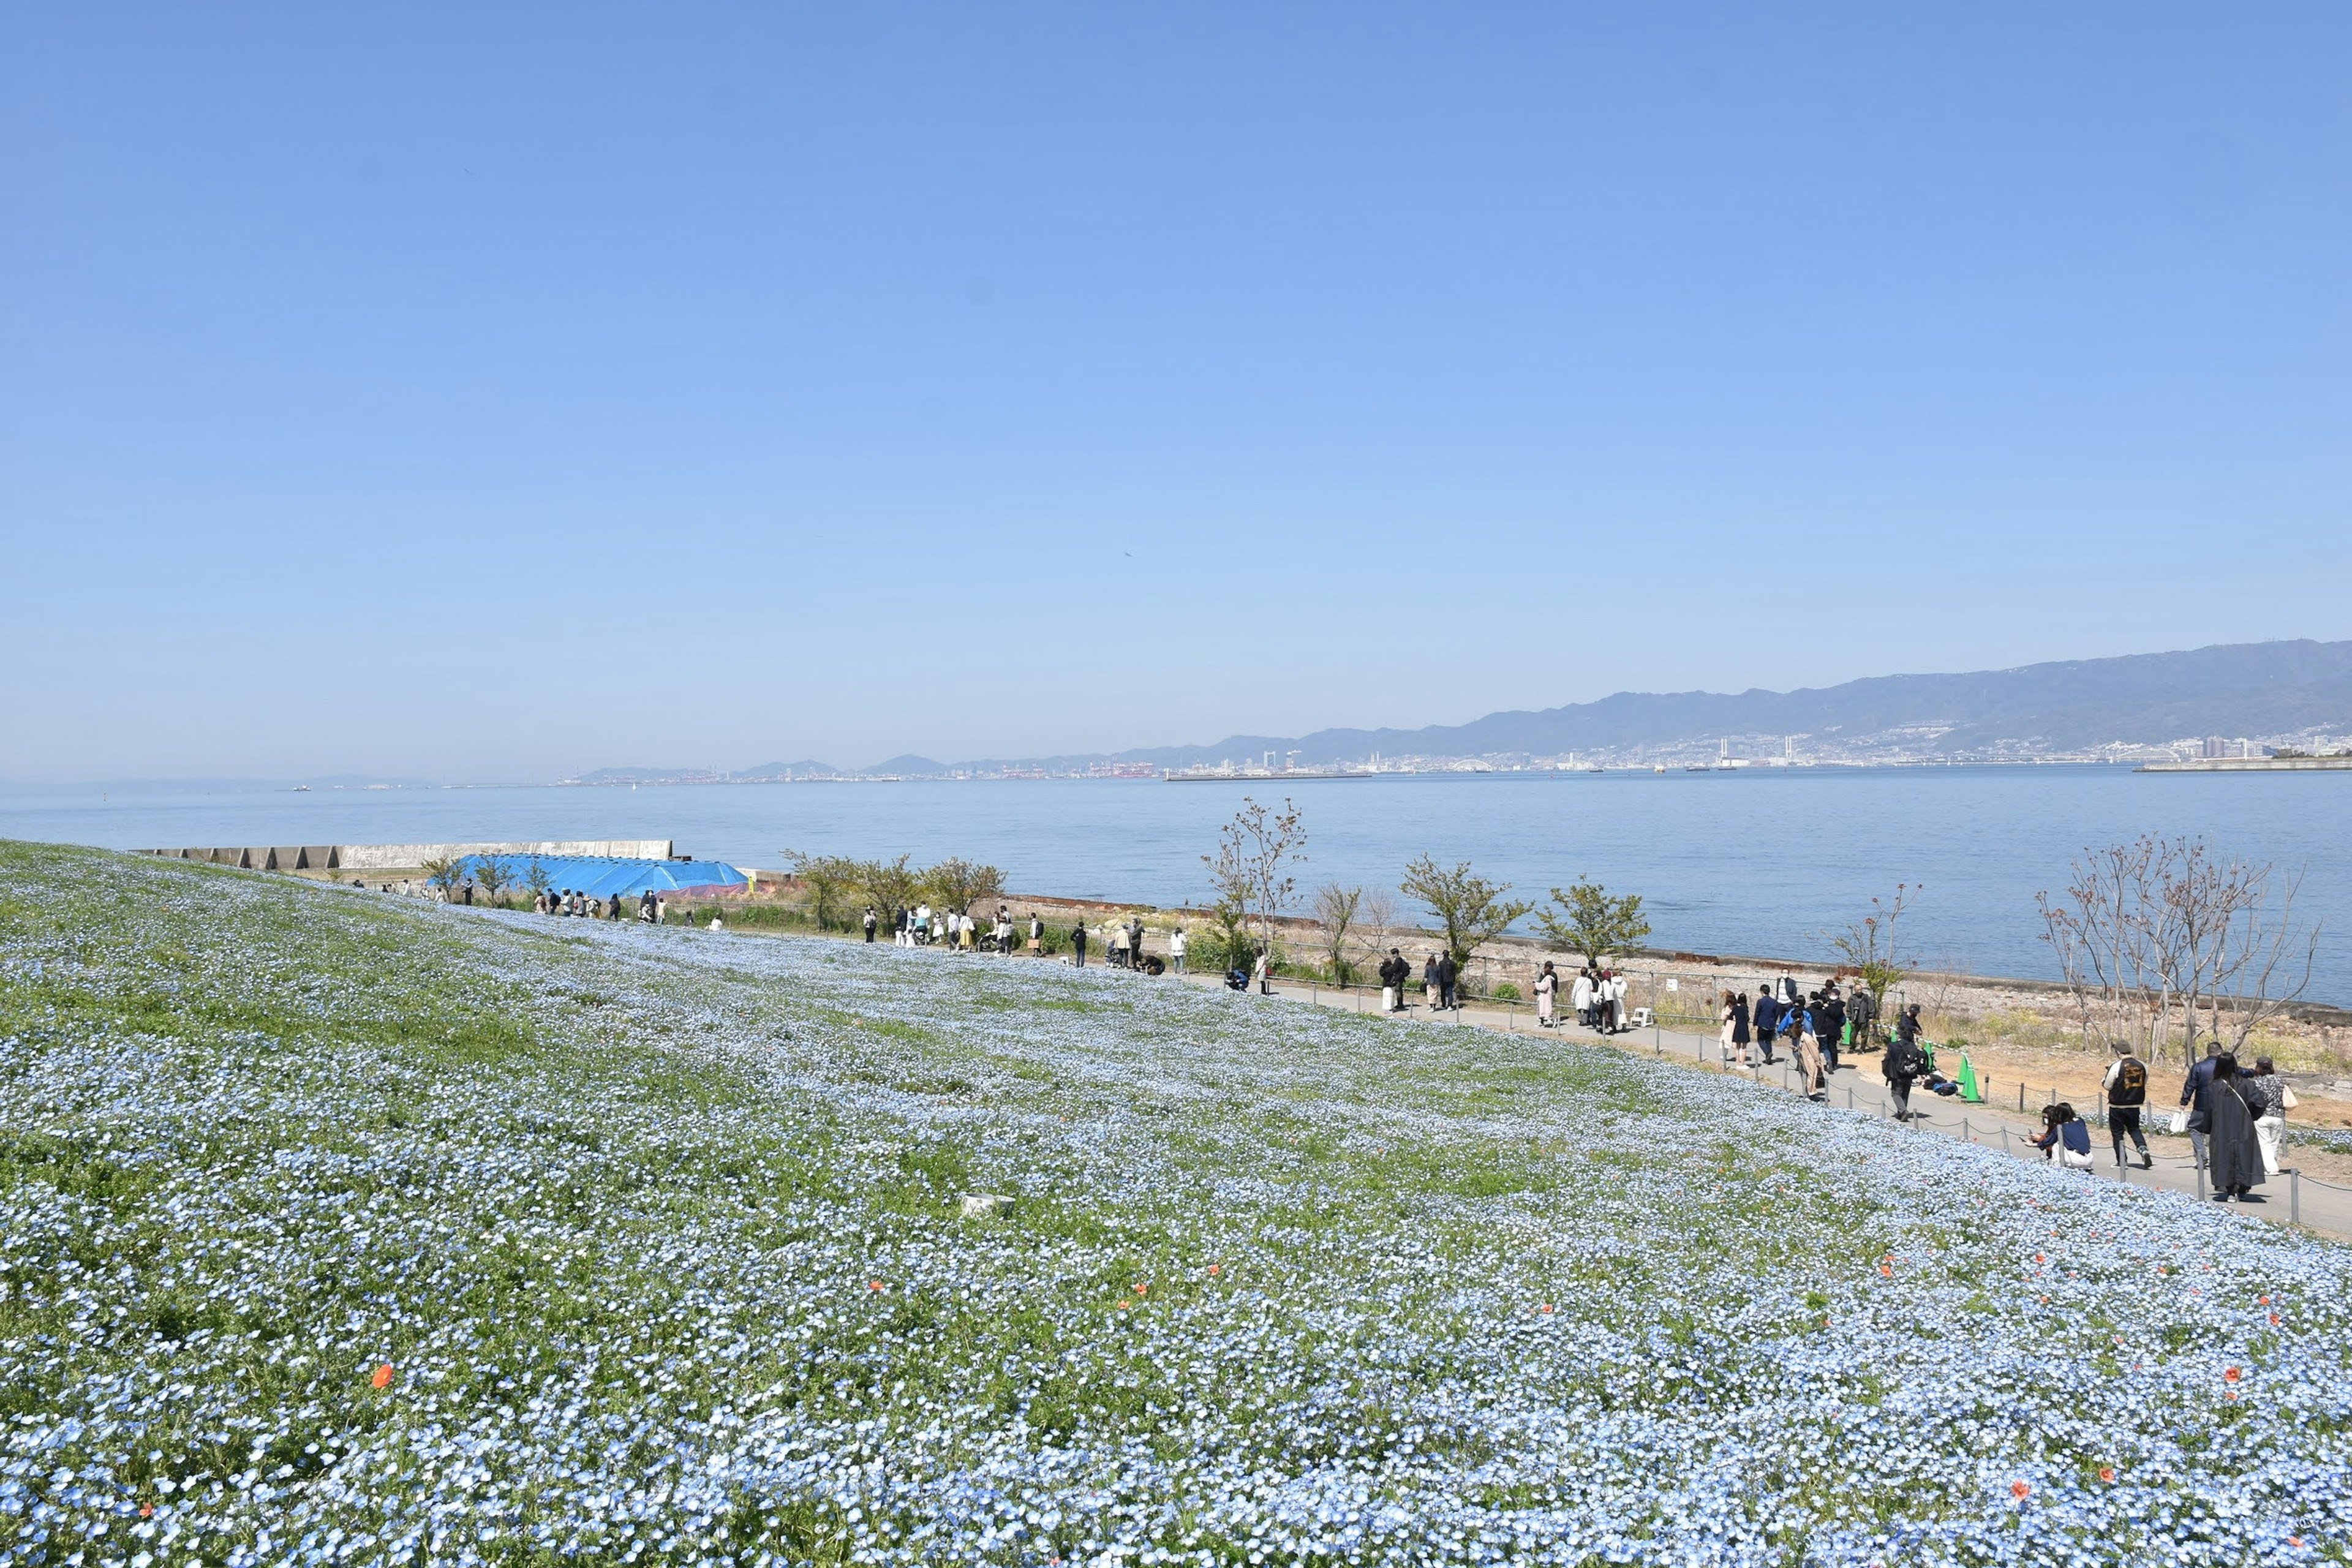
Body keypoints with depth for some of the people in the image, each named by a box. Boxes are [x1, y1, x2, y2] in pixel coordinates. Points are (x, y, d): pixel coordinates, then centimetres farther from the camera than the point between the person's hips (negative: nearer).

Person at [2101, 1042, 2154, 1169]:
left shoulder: (2116, 1067, -16)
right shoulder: (2142, 1066, -2)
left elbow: (2108, 1086, -9)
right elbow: (2143, 1084, 11)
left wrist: (2103, 1081, 13)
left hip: (2117, 1106, -4)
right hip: (2135, 1105, 4)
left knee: (2117, 1133, 8)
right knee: (2134, 1129, 20)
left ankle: (2121, 1162, 11)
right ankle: (2144, 1150, -5)